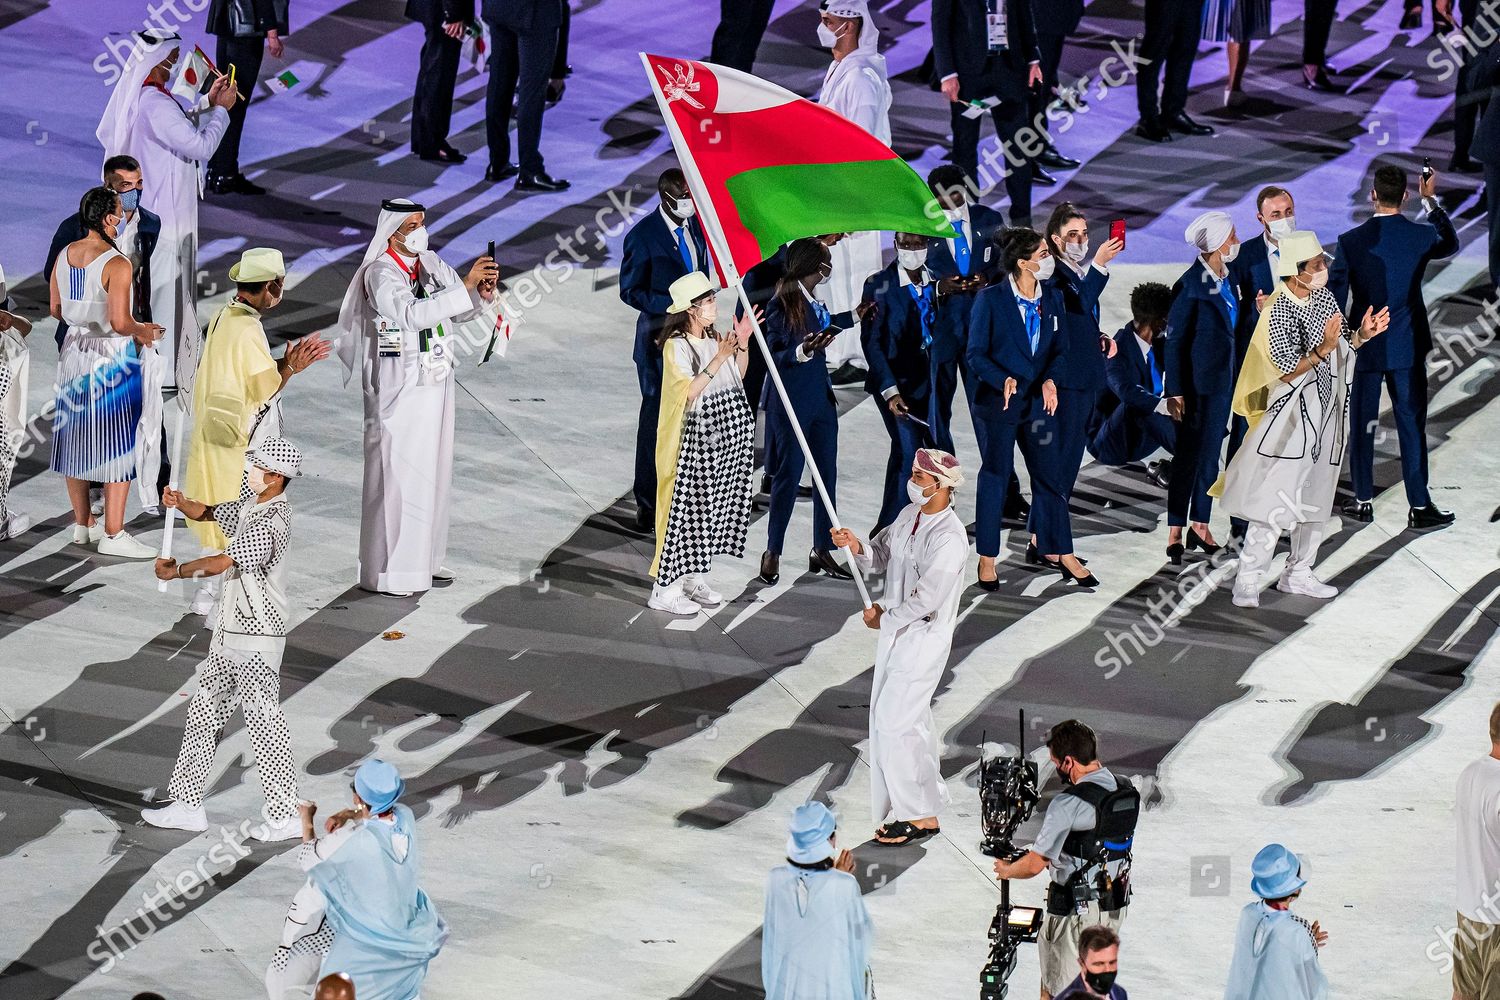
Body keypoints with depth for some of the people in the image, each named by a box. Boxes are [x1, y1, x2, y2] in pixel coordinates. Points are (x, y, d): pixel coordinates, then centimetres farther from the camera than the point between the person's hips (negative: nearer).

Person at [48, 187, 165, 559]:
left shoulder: (64, 255, 2)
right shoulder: (116, 265, -20)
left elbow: (56, 309, 10)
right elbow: (120, 322, -25)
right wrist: (143, 331, -5)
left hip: (75, 353, 7)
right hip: (112, 358, -7)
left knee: (77, 438, 15)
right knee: (118, 442, 1)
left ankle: (82, 524, 25)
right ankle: (113, 535, 2)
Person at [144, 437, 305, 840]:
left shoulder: (271, 523, -22)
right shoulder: (252, 506, 10)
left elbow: (222, 562, -26)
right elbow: (206, 513, 18)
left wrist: (176, 571, -15)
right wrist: (181, 503, -4)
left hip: (258, 638, -11)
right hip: (232, 630, 11)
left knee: (264, 721, -5)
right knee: (203, 712, 13)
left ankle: (285, 815, 3)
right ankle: (188, 804, 20)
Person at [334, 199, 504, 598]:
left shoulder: (432, 265, 7)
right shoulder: (380, 274, -14)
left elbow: (464, 314, 7)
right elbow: (413, 314, -30)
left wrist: (484, 293, -15)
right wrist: (465, 285, -33)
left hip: (435, 383, 7)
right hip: (399, 387, -7)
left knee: (432, 470, 12)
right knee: (395, 473, -4)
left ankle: (423, 559, 23)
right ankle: (387, 570, 1)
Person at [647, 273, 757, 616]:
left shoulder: (713, 340, 9)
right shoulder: (676, 346, -14)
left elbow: (737, 379, 16)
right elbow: (689, 392, -23)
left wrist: (743, 344, 4)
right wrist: (718, 359, -28)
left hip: (722, 441, 8)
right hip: (692, 441, -8)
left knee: (709, 510, 12)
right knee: (685, 511, -6)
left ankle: (694, 580, 23)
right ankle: (665, 589, -1)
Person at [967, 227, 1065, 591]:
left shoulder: (1053, 298, 5)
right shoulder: (991, 299, -9)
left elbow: (1059, 349, 7)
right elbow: (976, 353, -8)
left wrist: (1049, 380, -13)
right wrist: (1004, 380, -24)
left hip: (1039, 401, 4)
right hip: (998, 402, -4)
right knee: (995, 476, 2)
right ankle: (987, 559, 9)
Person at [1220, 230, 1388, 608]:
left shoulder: (1324, 297, 4)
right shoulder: (1279, 311, -19)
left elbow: (1341, 347, 14)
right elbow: (1288, 371, -20)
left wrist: (1361, 334, -5)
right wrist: (1322, 350, -32)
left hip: (1326, 411, 8)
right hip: (1292, 414, -8)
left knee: (1315, 497, 14)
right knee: (1276, 498, -11)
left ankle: (1297, 574, 25)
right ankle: (1247, 582, -6)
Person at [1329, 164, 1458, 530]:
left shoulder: (1352, 241, -12)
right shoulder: (1422, 236, -9)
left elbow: (1333, 297, -7)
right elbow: (1451, 245, 16)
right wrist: (1432, 201, 22)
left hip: (1366, 347, -1)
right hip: (1408, 346, 1)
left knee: (1362, 424, 12)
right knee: (1412, 424, 5)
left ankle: (1363, 500, 19)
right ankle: (1419, 505, 5)